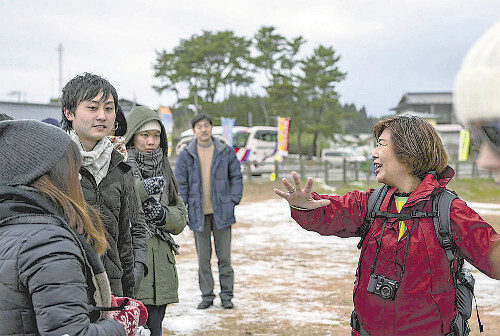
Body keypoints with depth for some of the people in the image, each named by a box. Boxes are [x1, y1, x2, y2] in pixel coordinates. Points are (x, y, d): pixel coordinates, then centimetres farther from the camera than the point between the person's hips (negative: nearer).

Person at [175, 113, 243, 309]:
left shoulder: (226, 152, 2)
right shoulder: (186, 156, 2)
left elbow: (236, 177, 9)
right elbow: (180, 184, 5)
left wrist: (234, 201, 0)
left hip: (222, 212, 0)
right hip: (199, 213, 0)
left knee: (224, 256, 3)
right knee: (203, 258, 5)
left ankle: (226, 295, 13)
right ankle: (207, 295, 15)